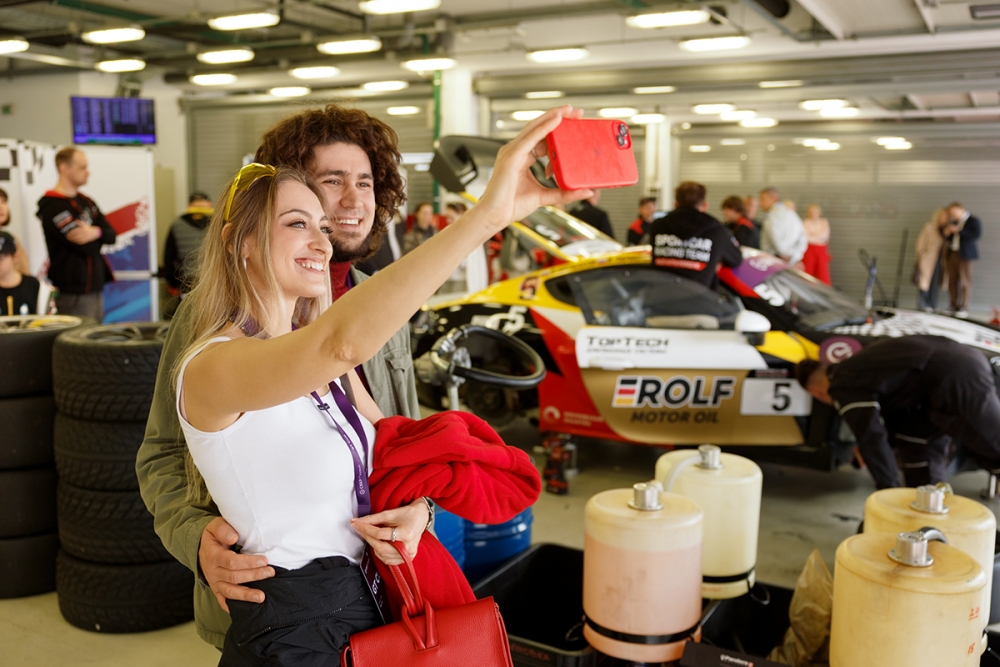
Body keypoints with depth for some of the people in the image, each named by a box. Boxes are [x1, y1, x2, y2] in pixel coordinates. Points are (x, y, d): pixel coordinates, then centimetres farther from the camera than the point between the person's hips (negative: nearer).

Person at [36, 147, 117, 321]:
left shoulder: (85, 201, 14)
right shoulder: (54, 207, -13)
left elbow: (111, 236, 3)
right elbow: (87, 247, -21)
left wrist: (96, 232, -17)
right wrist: (100, 235, -2)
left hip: (95, 287, 8)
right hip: (73, 293, -8)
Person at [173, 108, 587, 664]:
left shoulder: (325, 365, 5)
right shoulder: (211, 367, -23)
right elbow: (342, 341, -42)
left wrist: (418, 507, -12)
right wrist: (488, 213, -47)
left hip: (368, 606, 8)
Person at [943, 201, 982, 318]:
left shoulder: (973, 221, -4)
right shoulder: (955, 222, 17)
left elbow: (977, 234, -18)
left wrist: (959, 230, -19)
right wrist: (947, 233, 0)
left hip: (964, 255, -7)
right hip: (952, 254, 7)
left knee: (965, 281, -7)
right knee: (952, 282, 6)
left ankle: (964, 309, -6)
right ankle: (954, 307, 13)